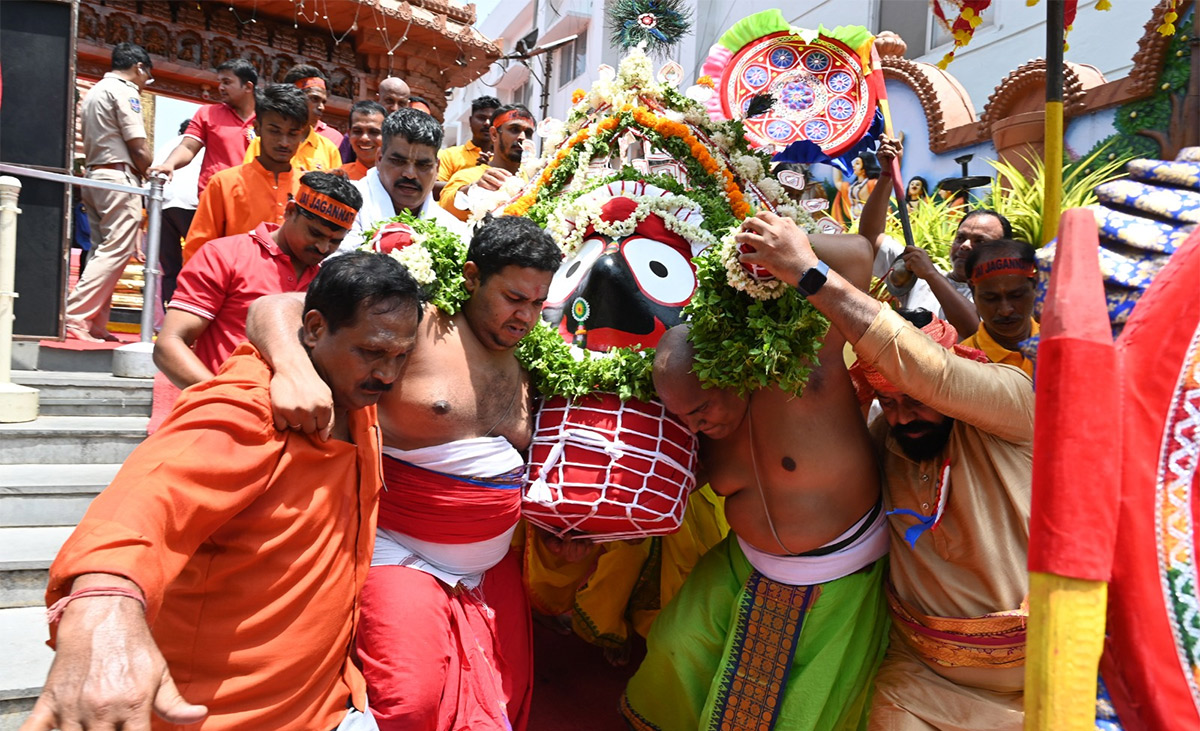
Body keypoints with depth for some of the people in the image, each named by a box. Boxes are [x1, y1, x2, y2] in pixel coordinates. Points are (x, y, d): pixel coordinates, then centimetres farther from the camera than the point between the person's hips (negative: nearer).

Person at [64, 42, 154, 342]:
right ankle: (75, 318, -16)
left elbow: (91, 141, 18)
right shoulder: (125, 92, -6)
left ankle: (95, 325, 7)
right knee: (116, 251, -10)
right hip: (119, 178, -9)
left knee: (102, 251, 9)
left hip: (94, 176, 10)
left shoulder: (93, 91, 22)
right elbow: (139, 150, -13)